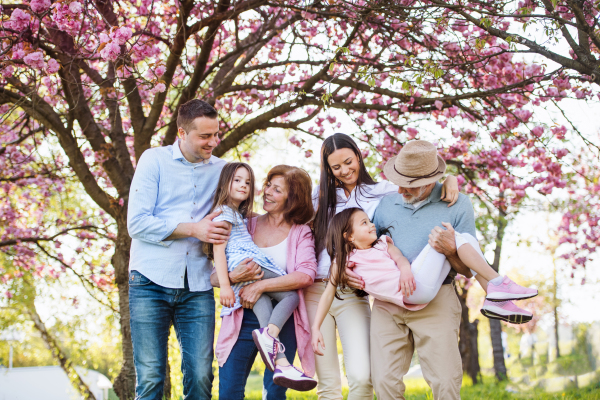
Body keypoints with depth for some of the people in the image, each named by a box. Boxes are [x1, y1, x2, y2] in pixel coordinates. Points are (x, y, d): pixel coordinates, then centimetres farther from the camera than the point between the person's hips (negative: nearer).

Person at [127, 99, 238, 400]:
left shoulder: (220, 169, 11)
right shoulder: (154, 160, 2)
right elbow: (137, 223, -7)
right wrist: (194, 230, -11)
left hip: (197, 287, 3)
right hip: (151, 282, -3)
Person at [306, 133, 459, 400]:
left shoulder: (380, 192, 8)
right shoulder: (321, 195, 12)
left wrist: (449, 180, -12)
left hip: (352, 295, -1)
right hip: (316, 292, 1)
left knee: (361, 377, -16)